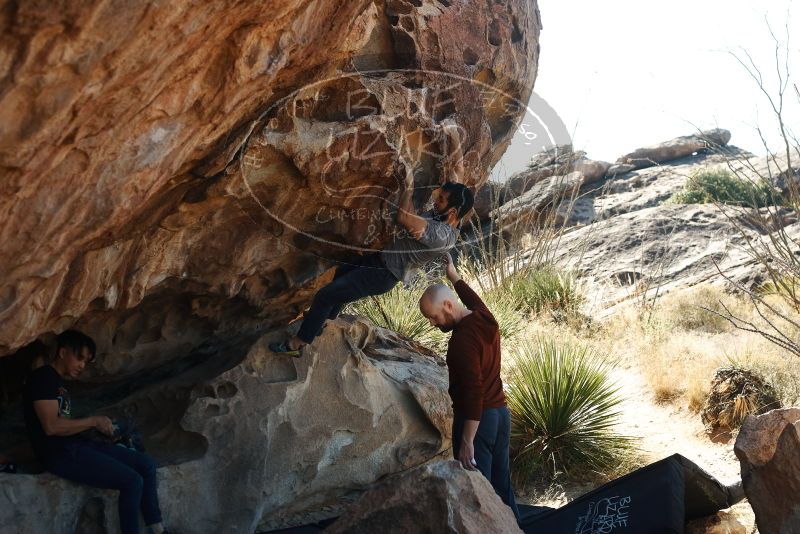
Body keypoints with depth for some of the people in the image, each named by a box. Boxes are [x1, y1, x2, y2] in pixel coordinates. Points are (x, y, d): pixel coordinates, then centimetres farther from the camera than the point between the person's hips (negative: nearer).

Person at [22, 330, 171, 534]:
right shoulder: (42, 377, -10)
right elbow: (51, 426, -21)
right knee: (132, 481, -20)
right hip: (60, 453, -10)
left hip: (76, 446, 10)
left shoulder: (59, 383, 19)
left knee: (146, 464, 2)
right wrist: (93, 421, -12)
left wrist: (98, 426, 2)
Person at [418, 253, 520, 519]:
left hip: (477, 419, -9)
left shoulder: (463, 340, -21)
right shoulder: (486, 319, 4)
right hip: (500, 412, 9)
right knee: (501, 485, 13)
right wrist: (452, 275, 43)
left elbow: (473, 392, -25)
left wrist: (466, 441, -25)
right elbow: (473, 298, 29)